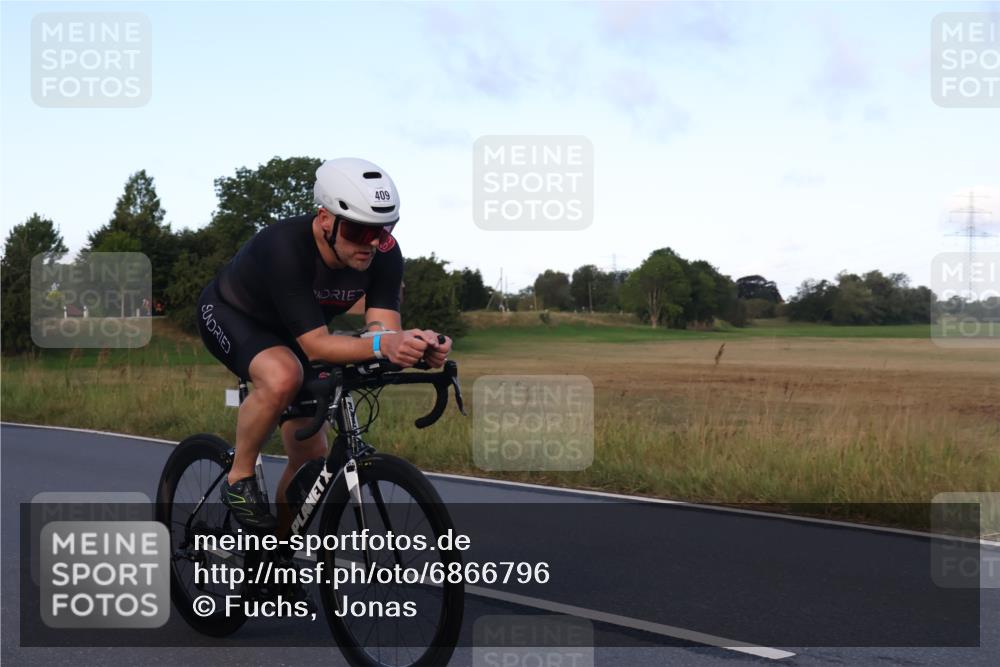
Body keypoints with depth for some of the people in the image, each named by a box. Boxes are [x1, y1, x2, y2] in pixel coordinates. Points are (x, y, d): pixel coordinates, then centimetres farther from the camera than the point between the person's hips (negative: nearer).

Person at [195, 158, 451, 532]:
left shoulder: (384, 254, -24)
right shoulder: (285, 248, -39)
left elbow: (385, 331, -29)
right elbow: (315, 345, -41)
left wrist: (413, 348, -52)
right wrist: (381, 345, -57)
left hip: (283, 332, 6)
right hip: (229, 314, -6)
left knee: (311, 456, 2)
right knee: (283, 377, -38)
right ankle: (239, 480, -15)